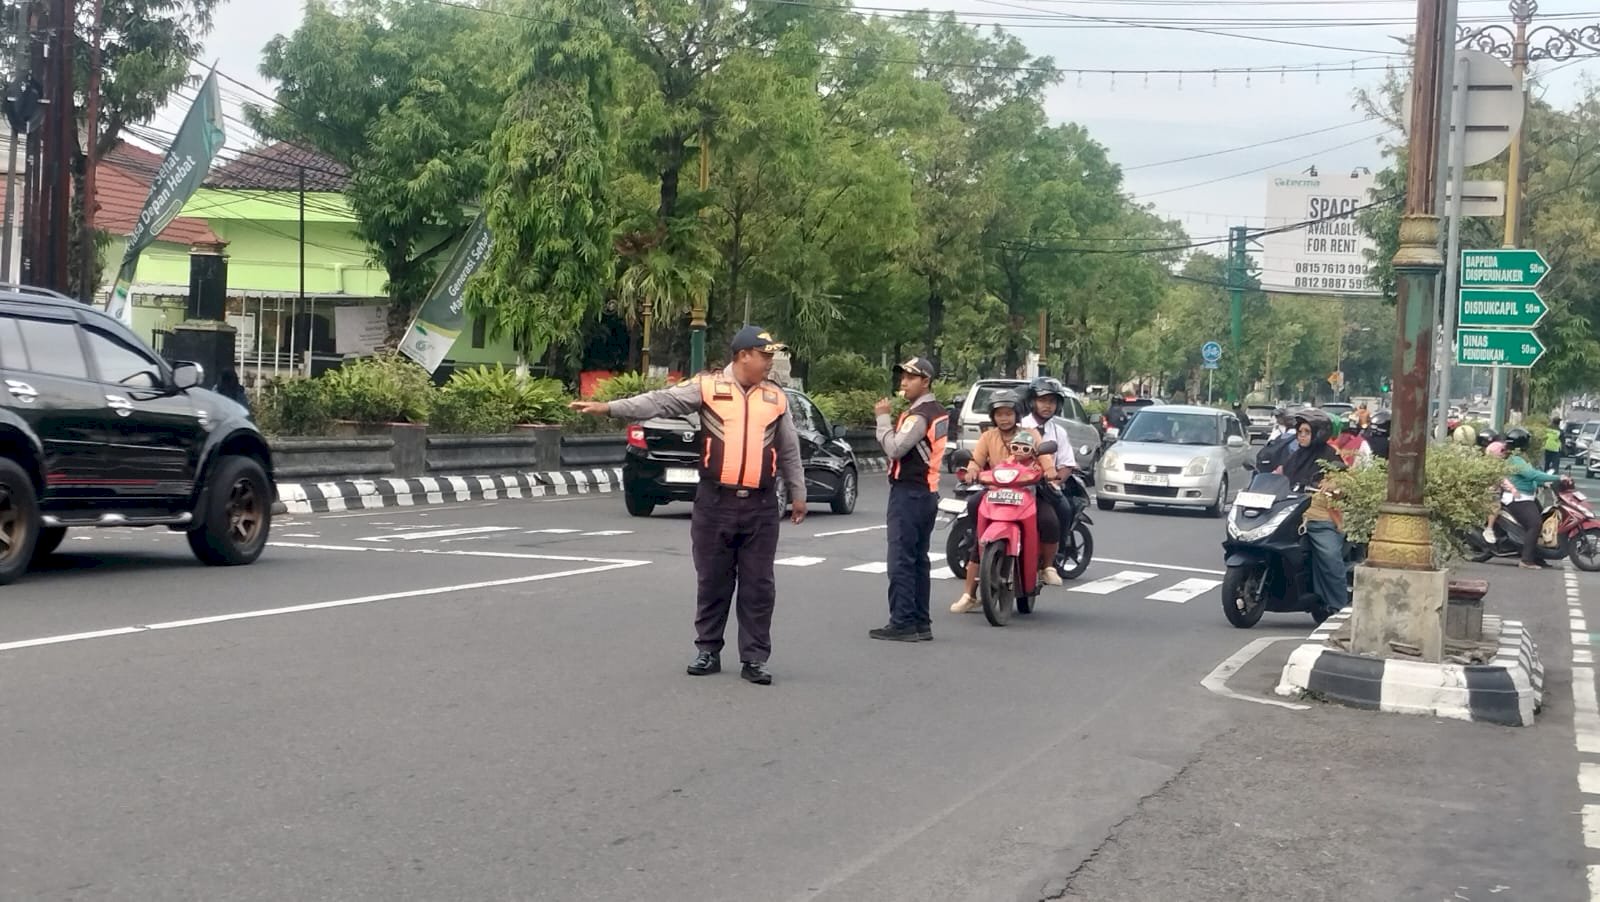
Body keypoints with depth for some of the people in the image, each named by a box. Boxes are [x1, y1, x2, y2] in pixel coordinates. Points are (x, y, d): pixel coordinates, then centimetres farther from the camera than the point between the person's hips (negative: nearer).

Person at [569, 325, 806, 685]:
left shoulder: (776, 397, 9)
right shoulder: (707, 387, 0)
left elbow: (790, 450, 16)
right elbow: (661, 401, -9)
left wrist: (798, 493, 16)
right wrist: (609, 408, -19)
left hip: (760, 506, 2)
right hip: (715, 502, -2)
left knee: (758, 586, 4)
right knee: (712, 582, 7)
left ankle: (754, 658, 12)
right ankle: (708, 651, 20)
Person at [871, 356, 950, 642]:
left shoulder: (919, 415, -15)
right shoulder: (938, 412, 16)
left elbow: (894, 448, -23)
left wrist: (883, 417, -13)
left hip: (908, 493, -10)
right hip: (927, 492, 10)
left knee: (901, 561, -9)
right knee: (918, 560, 12)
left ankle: (902, 623, -11)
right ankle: (920, 623, 14)